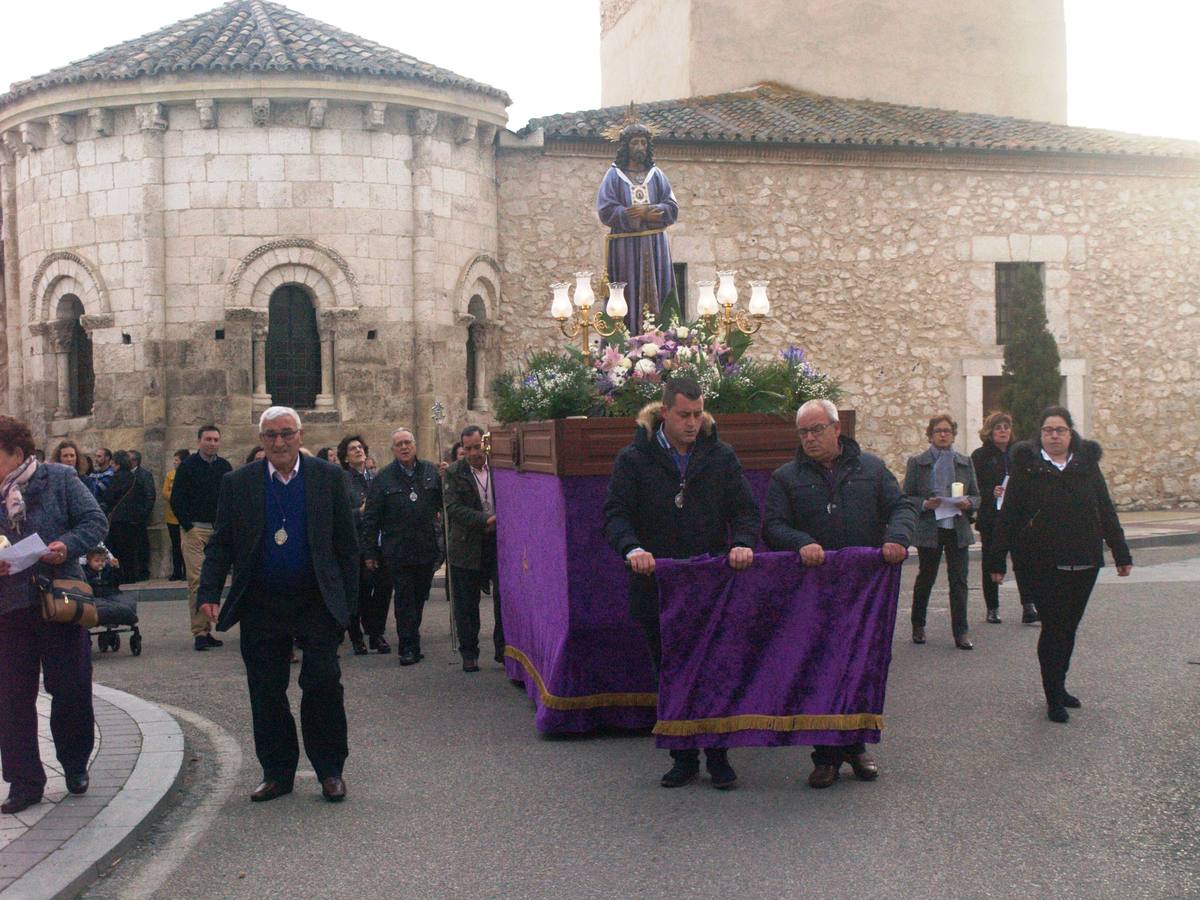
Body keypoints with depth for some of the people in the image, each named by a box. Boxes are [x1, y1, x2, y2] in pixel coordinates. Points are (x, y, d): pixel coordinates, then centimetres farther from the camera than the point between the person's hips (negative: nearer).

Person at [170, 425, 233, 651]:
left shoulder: (225, 467, 12)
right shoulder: (187, 466, -1)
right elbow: (176, 500, -2)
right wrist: (189, 527, -9)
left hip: (219, 530, 5)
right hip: (194, 529, -4)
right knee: (197, 581, -10)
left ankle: (207, 630, 13)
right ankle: (199, 632, -9)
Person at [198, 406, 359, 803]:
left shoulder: (328, 478, 0)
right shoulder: (237, 483, 3)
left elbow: (346, 544, 2)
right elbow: (220, 544, 5)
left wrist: (348, 602, -2)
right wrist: (209, 594, -8)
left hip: (317, 602, -2)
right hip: (261, 605, 2)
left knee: (323, 683, -5)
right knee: (266, 694, 7)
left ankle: (330, 770, 11)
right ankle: (277, 773, 21)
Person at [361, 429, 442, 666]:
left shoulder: (432, 472, 5)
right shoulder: (383, 478, 0)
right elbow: (370, 518, 1)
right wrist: (370, 552, -1)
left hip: (427, 548, 2)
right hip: (398, 551, -2)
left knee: (420, 598, 12)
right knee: (405, 600, 0)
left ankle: (410, 641, 27)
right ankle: (409, 647, 4)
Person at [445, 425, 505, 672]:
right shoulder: (455, 472, -3)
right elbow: (453, 508, -12)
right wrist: (486, 520, -22)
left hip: (501, 543, 1)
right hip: (468, 547, -1)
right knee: (466, 604, 6)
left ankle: (503, 649, 17)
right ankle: (469, 654, 17)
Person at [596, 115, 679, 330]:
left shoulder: (656, 175, 11)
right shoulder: (614, 175, 3)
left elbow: (672, 208, 5)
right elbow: (606, 210, -7)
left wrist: (648, 211, -14)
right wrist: (645, 214, -14)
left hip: (654, 245, 3)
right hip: (625, 247, -3)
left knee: (655, 293, 0)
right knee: (628, 296, -5)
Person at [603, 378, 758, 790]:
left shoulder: (721, 456, 6)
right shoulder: (634, 459, 0)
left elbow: (745, 509, 4)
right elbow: (616, 513, -6)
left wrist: (743, 542, -18)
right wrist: (632, 548, -26)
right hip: (657, 585, 0)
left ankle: (718, 757, 17)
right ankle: (684, 758, 21)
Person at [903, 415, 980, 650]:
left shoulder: (965, 463, 10)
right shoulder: (917, 463, 2)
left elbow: (976, 496, 13)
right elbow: (906, 498, 1)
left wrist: (968, 503, -9)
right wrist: (925, 504, -17)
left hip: (958, 529, 2)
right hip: (929, 530, -2)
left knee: (959, 581, -2)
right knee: (925, 578, 9)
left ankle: (961, 632, 1)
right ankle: (918, 626, 27)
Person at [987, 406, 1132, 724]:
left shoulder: (1087, 465, 7)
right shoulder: (1026, 467, -3)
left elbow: (1106, 512, 12)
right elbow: (1007, 517, -2)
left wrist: (1121, 554, 12)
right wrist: (996, 560, -4)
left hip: (1082, 564, 4)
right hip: (1040, 565, -4)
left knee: (1068, 627, 12)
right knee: (1054, 627, -5)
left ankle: (1058, 686, 27)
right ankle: (1054, 698, 3)